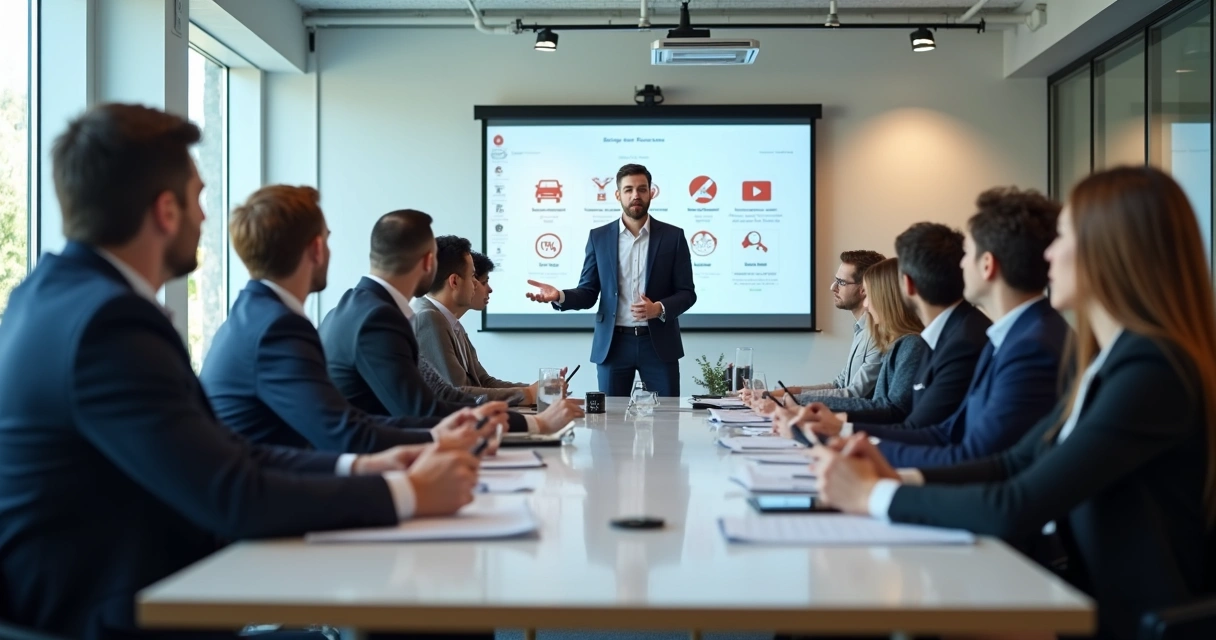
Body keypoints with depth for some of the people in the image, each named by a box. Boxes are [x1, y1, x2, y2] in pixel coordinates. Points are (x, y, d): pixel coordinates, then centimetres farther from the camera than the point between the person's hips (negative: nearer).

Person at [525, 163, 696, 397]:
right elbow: (588, 293, 4)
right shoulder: (599, 237, 5)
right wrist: (559, 296, -17)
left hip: (659, 343, -1)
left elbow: (687, 293, 0)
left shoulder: (673, 236, 1)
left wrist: (659, 308, -19)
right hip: (613, 344, 1)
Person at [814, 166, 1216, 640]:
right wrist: (902, 479, -4)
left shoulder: (1152, 372, -21)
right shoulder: (1108, 359, 8)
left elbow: (1016, 510, -23)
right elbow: (1015, 464, 10)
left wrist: (874, 495, -14)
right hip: (1086, 599, 7)